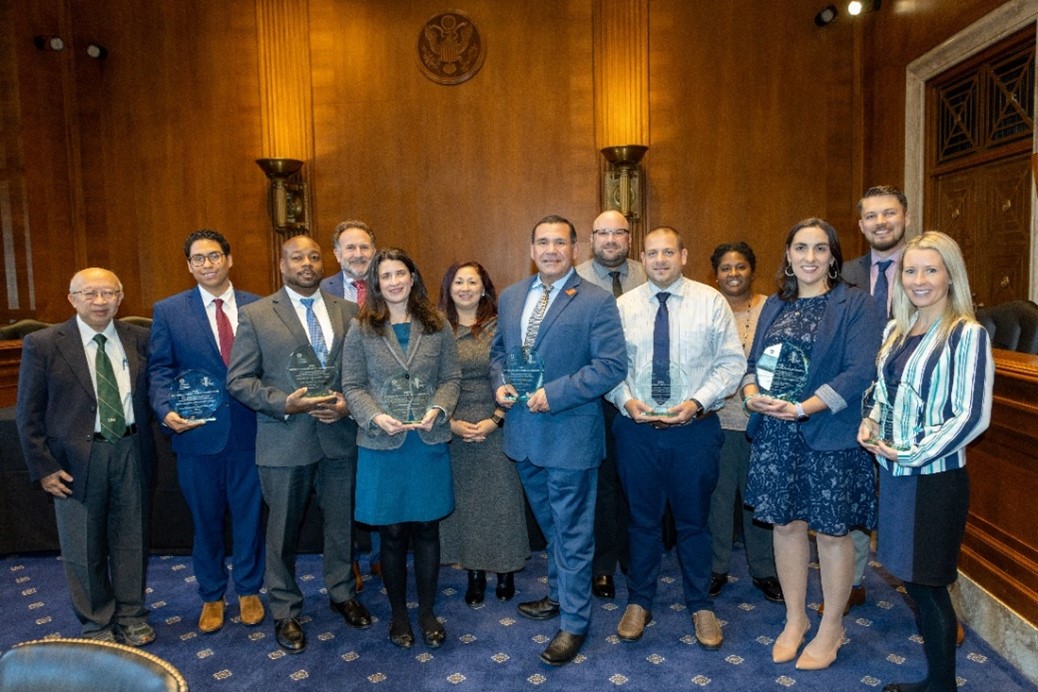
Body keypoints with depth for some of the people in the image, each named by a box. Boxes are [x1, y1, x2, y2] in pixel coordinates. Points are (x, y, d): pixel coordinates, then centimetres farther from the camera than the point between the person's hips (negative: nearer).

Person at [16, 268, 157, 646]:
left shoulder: (139, 339, 1)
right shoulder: (42, 344, -6)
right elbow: (28, 413, -3)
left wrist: (145, 445, 1)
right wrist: (43, 467, -6)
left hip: (131, 452, 2)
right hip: (77, 460, -2)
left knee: (131, 540, 14)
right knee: (84, 548, 11)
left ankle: (131, 615, 33)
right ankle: (97, 624, 30)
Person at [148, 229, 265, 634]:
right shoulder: (168, 311, 2)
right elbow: (159, 369, 0)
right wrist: (166, 410, -16)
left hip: (249, 430, 0)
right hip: (197, 433, 0)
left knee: (248, 515, 13)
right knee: (205, 519, 14)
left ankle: (248, 590, 32)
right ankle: (211, 596, 33)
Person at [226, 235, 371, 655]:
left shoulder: (348, 311, 5)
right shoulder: (255, 315, -3)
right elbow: (239, 380, -5)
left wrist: (348, 402, -11)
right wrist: (284, 404, -18)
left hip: (339, 435, 3)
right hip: (285, 440, -2)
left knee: (341, 522, 16)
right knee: (283, 531, 11)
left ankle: (342, 593, 38)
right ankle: (285, 612, 30)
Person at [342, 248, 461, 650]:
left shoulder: (436, 326, 3)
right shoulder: (361, 329, 0)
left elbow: (451, 378, 4)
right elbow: (352, 386, -1)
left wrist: (437, 410, -14)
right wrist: (377, 416, -17)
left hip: (430, 442, 1)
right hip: (382, 445, -1)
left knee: (427, 529, 10)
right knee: (392, 534, 10)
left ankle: (427, 611, 27)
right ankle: (398, 614, 28)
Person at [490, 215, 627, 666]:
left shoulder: (596, 301, -11)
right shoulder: (510, 297, 8)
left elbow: (612, 365, -17)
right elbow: (498, 350, 18)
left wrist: (555, 394, -22)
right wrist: (499, 383, -3)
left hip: (570, 434, -6)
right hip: (523, 431, 6)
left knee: (572, 530, 6)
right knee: (549, 524, 23)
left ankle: (574, 623, 22)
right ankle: (559, 595, 43)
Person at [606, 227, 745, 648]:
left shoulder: (710, 301, -3)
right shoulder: (623, 306, 1)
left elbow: (732, 362, -4)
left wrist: (697, 401, -16)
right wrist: (626, 400, -14)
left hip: (695, 428, -1)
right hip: (637, 428, 1)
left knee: (694, 520, 13)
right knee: (642, 519, 14)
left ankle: (700, 607, 33)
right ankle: (639, 603, 33)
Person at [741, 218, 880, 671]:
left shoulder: (854, 304, -5)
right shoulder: (774, 306, 11)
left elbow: (859, 372, -14)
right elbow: (755, 362, 12)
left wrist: (802, 408, -22)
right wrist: (752, 393, -10)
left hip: (829, 435, -4)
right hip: (774, 435, 5)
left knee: (831, 530, 7)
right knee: (786, 524, 13)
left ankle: (831, 629, 28)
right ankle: (795, 620, 31)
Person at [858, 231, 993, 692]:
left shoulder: (966, 335, -12)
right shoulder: (897, 330, 8)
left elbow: (972, 417, -15)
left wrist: (912, 454, -14)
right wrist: (871, 423, -1)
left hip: (935, 477, -6)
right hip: (894, 471, 6)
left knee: (927, 584, 5)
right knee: (912, 580, 15)